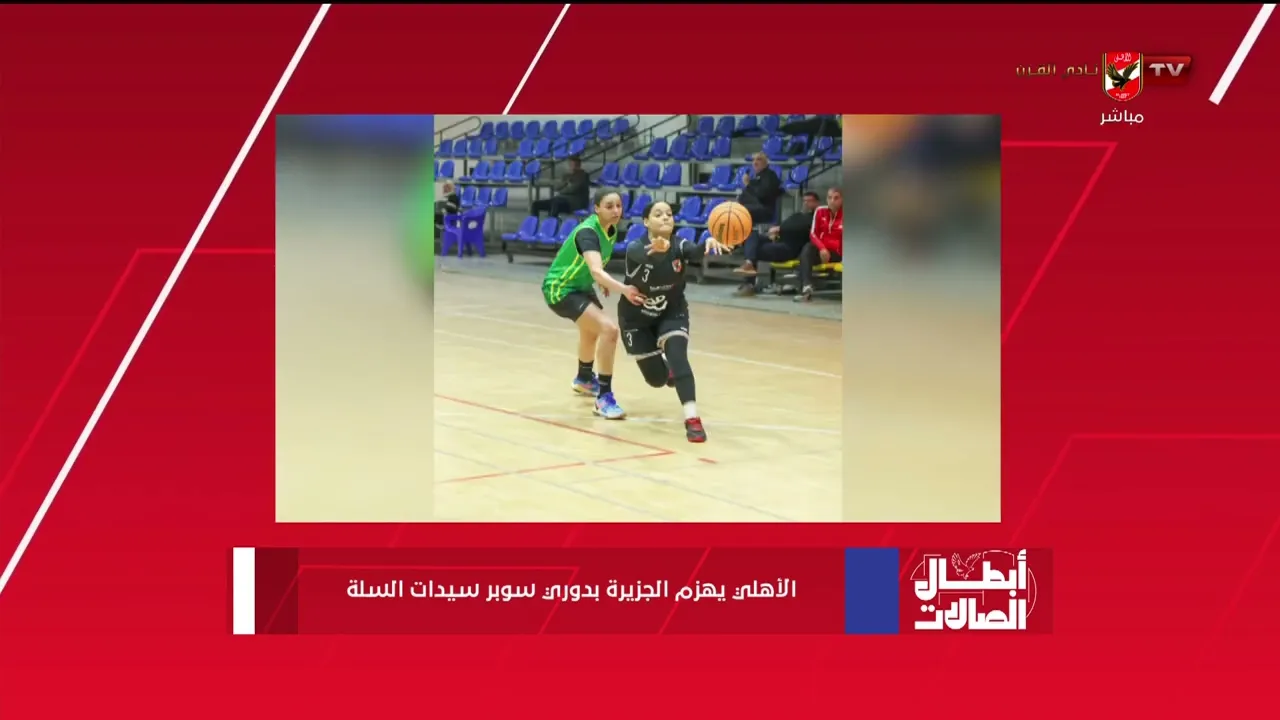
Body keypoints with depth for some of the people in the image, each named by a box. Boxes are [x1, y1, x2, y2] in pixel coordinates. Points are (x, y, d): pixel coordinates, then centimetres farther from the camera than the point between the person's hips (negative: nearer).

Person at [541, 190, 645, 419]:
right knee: (609, 329, -27)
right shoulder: (588, 232, -32)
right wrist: (623, 289, -63)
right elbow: (596, 271, -49)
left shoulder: (611, 230, -5)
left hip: (580, 285, 10)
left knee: (592, 330, 34)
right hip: (560, 289, -10)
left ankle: (584, 379, 64)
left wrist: (604, 283, 7)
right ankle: (604, 398, -21)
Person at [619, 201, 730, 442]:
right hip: (636, 318, 0)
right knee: (656, 379, 5)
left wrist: (710, 242, -69)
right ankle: (666, 368, 44)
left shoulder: (680, 247, -21)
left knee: (677, 355, -28)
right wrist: (656, 249, -75)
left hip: (672, 314, 1)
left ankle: (692, 419, -31)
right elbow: (641, 255, -51)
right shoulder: (635, 248, -26)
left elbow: (697, 253, -45)